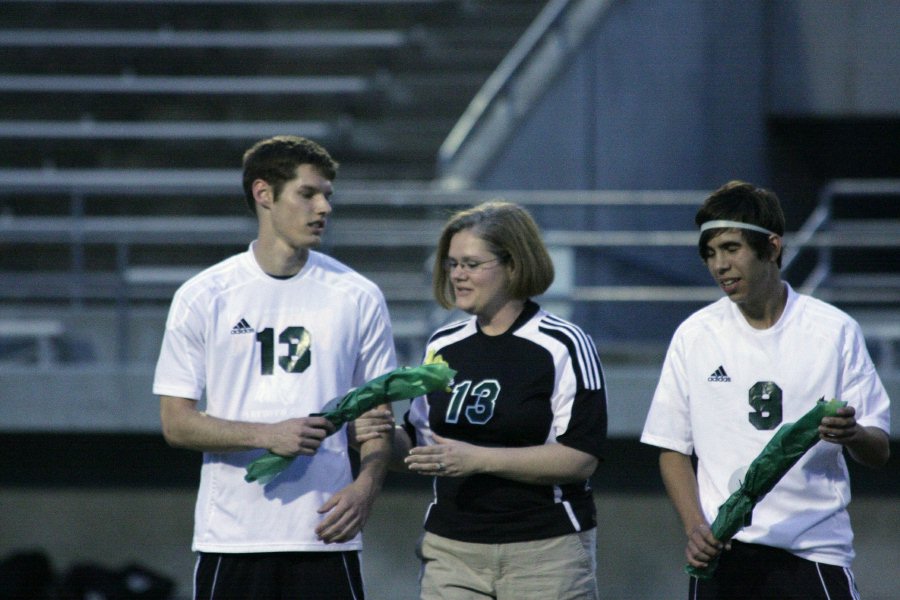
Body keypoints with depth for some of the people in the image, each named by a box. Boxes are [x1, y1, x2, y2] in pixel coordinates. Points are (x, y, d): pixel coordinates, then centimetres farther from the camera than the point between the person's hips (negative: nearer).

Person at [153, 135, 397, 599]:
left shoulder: (357, 297, 7)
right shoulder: (203, 297, 2)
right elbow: (176, 422, -1)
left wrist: (365, 487, -9)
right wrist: (268, 436, -15)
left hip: (325, 534, 1)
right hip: (230, 539, -1)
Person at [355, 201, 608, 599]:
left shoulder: (563, 346, -6)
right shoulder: (443, 345, 13)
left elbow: (580, 457, -14)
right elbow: (421, 446, 21)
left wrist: (479, 459, -20)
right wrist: (387, 438, -2)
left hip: (544, 550, -5)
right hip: (452, 548, 5)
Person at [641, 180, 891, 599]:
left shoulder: (834, 330, 3)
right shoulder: (694, 336, 7)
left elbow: (878, 452, 3)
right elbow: (672, 448, 10)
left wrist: (852, 434, -21)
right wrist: (695, 528, -6)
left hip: (815, 549, -1)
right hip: (722, 554, 1)